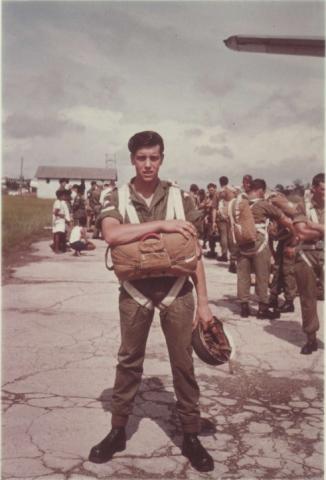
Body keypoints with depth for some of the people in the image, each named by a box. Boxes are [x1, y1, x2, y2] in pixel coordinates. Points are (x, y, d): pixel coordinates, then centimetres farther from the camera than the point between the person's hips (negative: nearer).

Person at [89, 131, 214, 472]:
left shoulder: (179, 196, -2)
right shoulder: (117, 198, -2)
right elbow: (111, 235, -23)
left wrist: (202, 301, -1)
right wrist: (161, 224, -26)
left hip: (176, 289, 0)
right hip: (135, 290, 0)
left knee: (183, 362, 7)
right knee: (128, 361, 12)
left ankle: (190, 436, 23)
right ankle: (117, 431, 28)